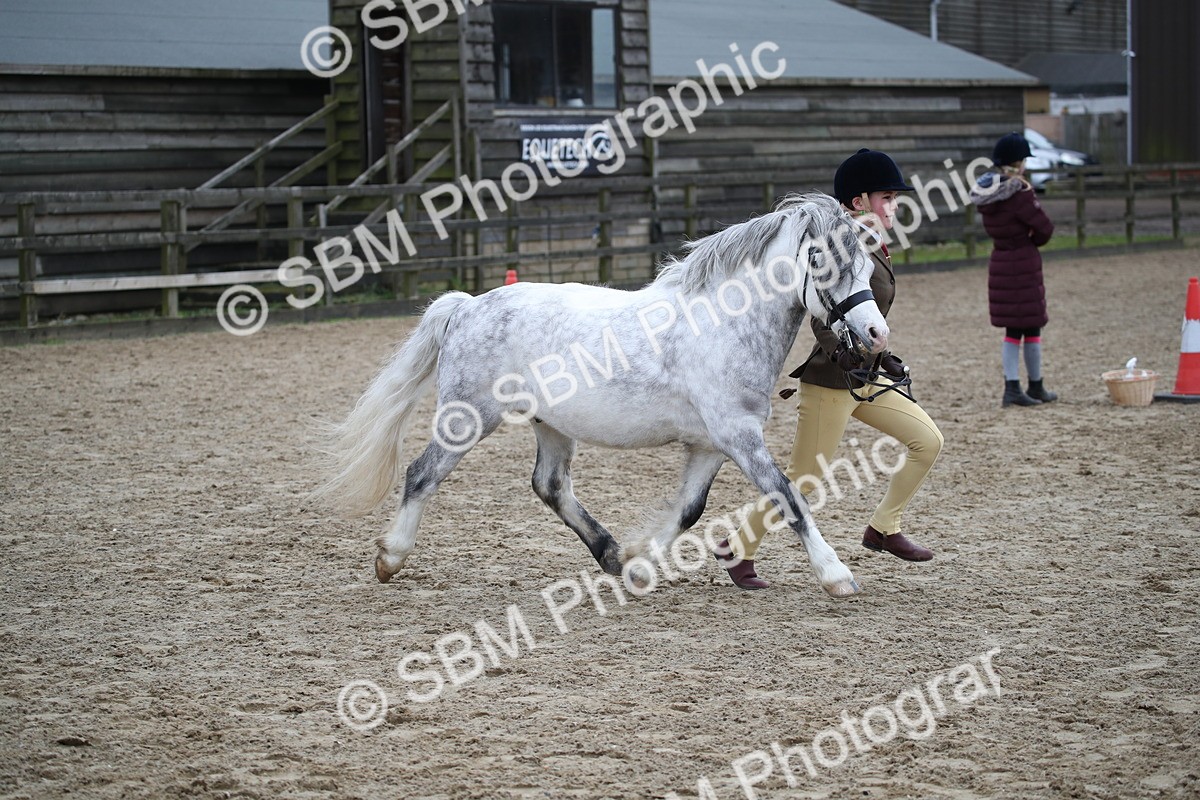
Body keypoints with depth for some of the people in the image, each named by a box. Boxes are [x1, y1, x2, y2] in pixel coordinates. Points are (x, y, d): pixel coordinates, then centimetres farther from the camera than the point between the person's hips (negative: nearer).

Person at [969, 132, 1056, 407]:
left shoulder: (984, 193, 2)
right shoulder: (1019, 193, -19)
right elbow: (1045, 229, -15)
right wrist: (1032, 239, 6)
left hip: (999, 262, 7)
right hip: (1023, 263, -7)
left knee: (1012, 330, 12)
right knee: (1032, 328, 7)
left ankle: (1012, 388, 6)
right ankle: (1036, 388, 16)